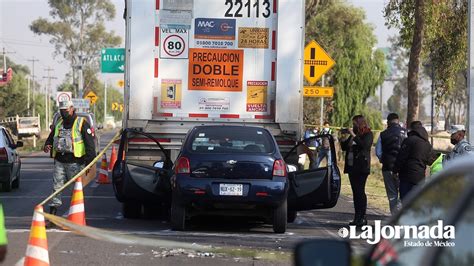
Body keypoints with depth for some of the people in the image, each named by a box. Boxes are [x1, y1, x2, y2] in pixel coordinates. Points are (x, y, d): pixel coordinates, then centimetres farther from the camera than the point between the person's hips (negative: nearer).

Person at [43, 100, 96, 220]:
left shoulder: (82, 123, -3)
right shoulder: (58, 124, 15)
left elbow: (90, 143, -8)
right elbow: (51, 138, 26)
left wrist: (89, 161, -16)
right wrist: (47, 145, 2)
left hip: (75, 162, -5)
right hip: (59, 162, 5)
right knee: (56, 187, 0)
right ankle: (52, 215, 0)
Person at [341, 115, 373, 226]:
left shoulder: (368, 134, -5)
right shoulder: (353, 135, 16)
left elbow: (364, 145, -23)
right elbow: (344, 147, 20)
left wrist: (353, 136, -20)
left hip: (361, 167, -8)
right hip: (352, 167, 8)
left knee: (360, 191, -10)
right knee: (355, 192, 8)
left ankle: (362, 218, -8)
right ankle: (357, 217, 10)